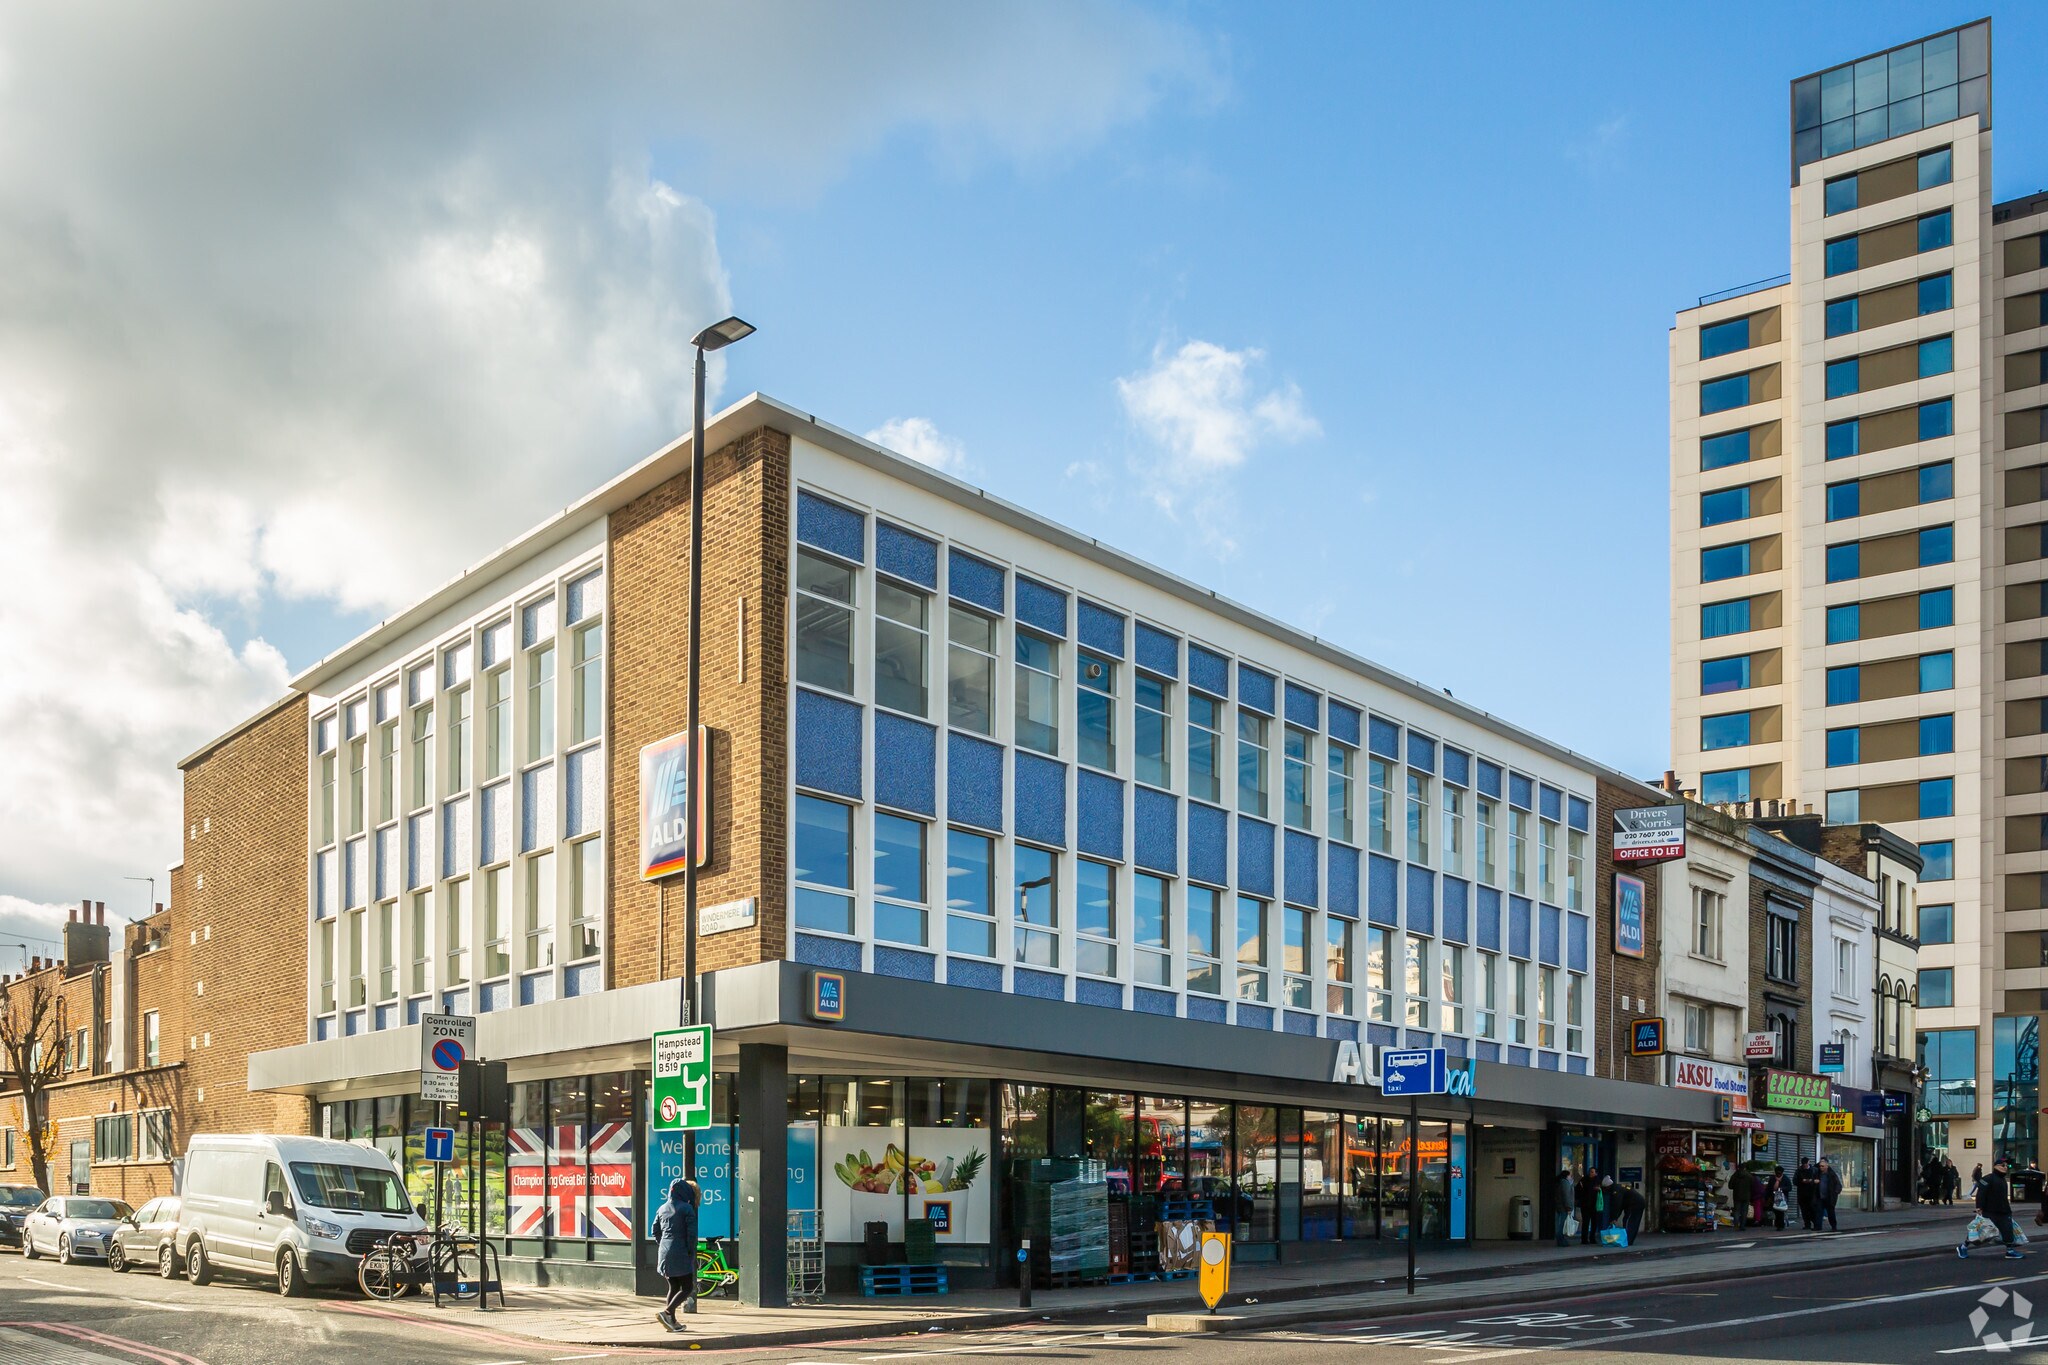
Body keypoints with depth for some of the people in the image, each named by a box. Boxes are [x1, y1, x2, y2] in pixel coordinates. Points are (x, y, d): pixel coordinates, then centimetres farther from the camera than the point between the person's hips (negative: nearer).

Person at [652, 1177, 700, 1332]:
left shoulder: (663, 1208, 10)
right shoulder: (687, 1209, -9)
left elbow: (655, 1231, 14)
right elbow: (692, 1233, -13)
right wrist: (691, 1252, -5)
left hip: (664, 1254, 7)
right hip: (681, 1255, -7)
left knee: (674, 1287, 16)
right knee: (687, 1288, 0)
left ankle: (672, 1321, 14)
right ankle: (666, 1312, -17)